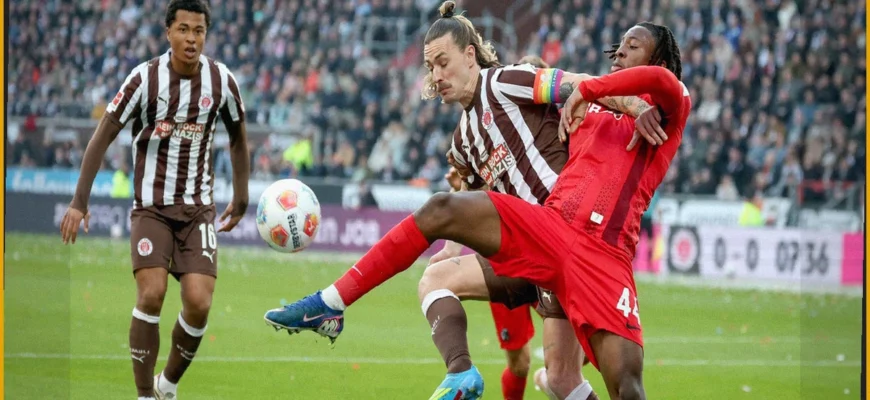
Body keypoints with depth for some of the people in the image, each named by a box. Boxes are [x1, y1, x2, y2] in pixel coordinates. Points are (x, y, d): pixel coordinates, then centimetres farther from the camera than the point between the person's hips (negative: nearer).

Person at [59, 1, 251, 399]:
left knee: (199, 303, -11)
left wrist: (240, 197, 17)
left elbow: (238, 137, 14)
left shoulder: (221, 80, -4)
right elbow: (103, 136, -8)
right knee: (151, 294, -19)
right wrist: (79, 201, -11)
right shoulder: (145, 78, -12)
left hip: (198, 208, 2)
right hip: (151, 206, -2)